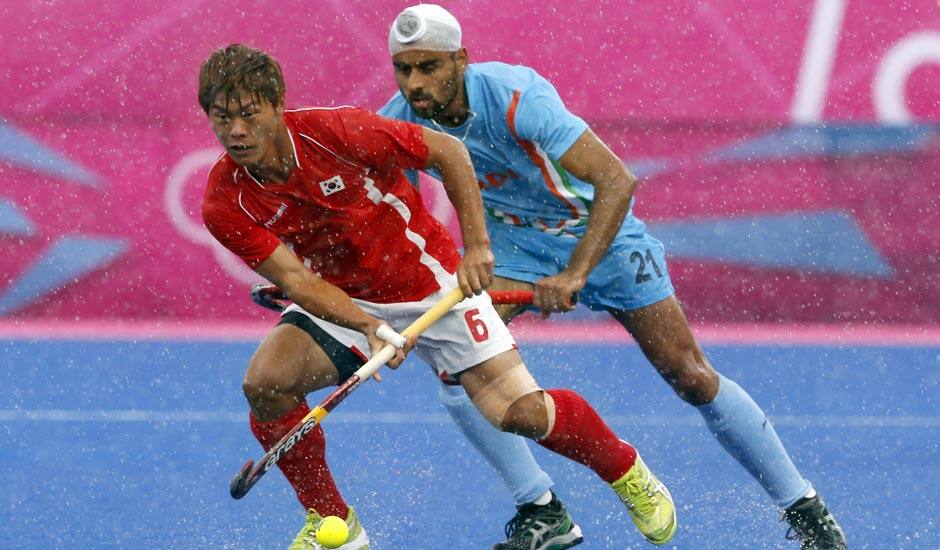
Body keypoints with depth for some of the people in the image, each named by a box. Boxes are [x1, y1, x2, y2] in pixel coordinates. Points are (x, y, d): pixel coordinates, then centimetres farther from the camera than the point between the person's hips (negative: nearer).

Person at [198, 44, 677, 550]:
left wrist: (477, 247, -19)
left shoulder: (336, 132, -26)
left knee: (520, 412, -13)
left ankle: (627, 472, 17)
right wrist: (368, 327, -38)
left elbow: (447, 150, -14)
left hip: (432, 284, -3)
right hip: (342, 300, 3)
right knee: (265, 381, -23)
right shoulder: (226, 205, -18)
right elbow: (296, 278, -22)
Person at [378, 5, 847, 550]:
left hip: (597, 230, -4)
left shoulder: (514, 97, -34)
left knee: (691, 376, -5)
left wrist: (576, 273, -46)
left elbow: (617, 181, -37)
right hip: (510, 236, 4)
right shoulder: (395, 126, -19)